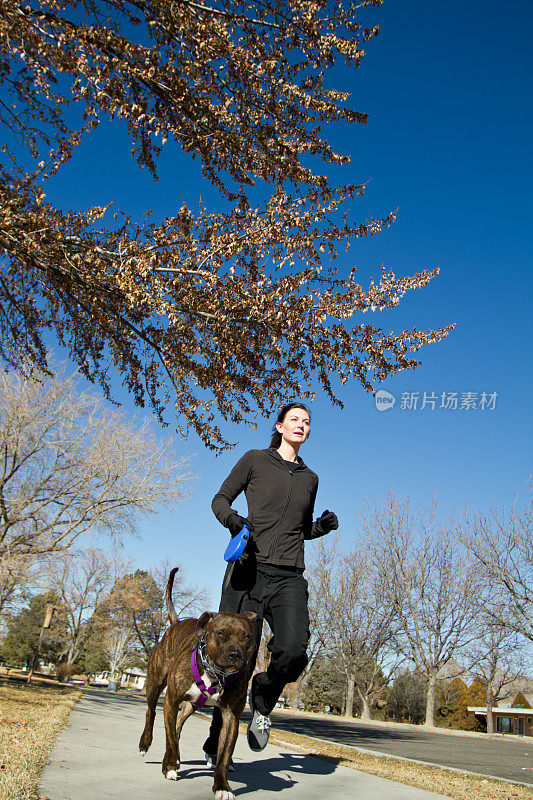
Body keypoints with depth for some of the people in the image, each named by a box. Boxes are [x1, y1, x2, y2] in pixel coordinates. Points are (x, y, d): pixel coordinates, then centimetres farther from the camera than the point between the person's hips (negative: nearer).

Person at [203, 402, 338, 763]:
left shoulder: (310, 478, 19)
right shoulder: (255, 460, 9)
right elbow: (220, 499, 11)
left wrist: (323, 526, 6)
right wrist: (232, 519, -10)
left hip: (289, 577, 3)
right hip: (248, 570, -2)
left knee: (294, 649, -22)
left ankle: (263, 703, 11)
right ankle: (217, 745, 23)